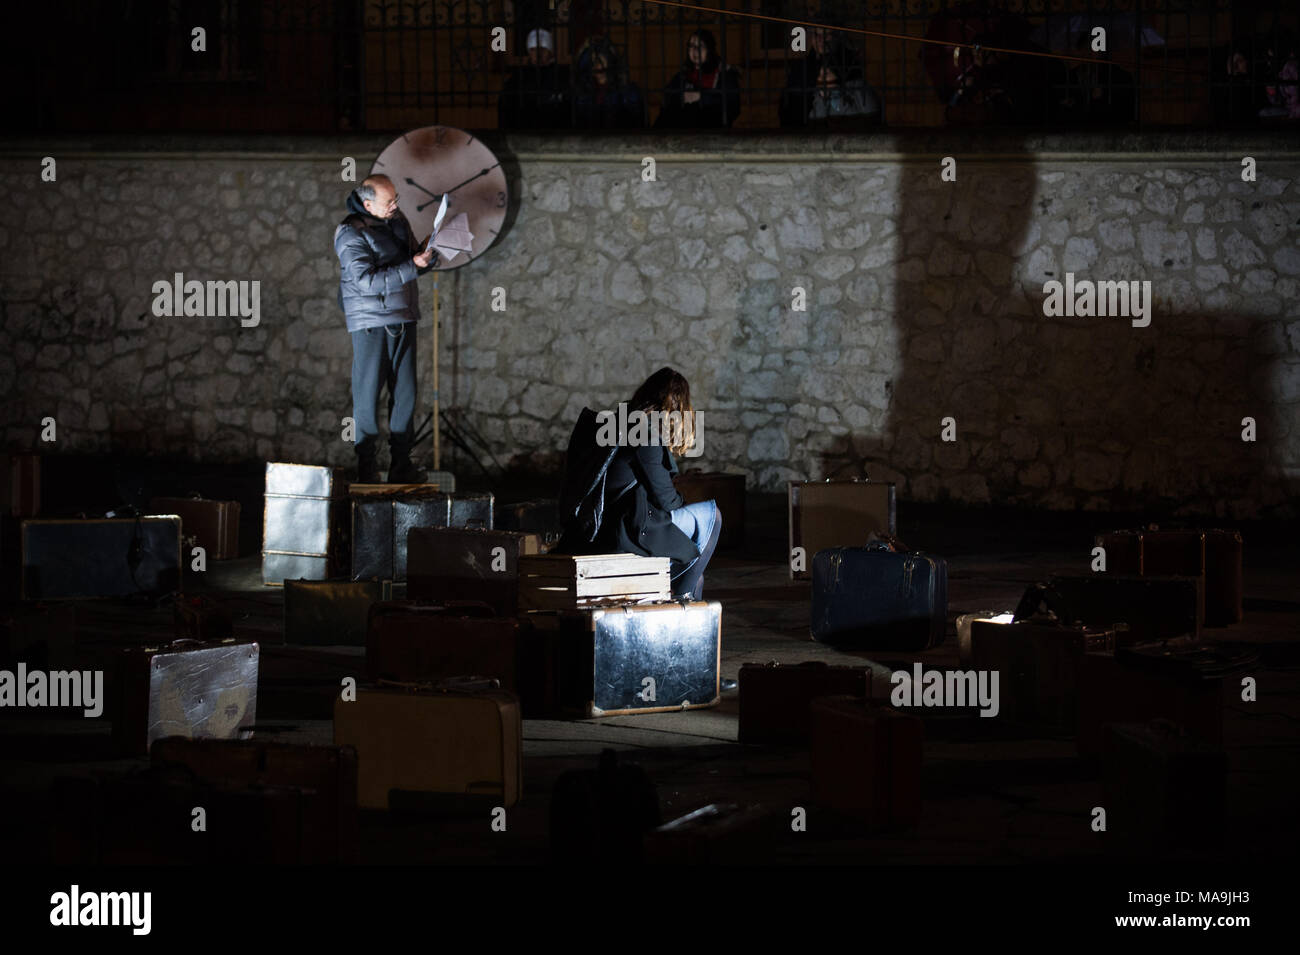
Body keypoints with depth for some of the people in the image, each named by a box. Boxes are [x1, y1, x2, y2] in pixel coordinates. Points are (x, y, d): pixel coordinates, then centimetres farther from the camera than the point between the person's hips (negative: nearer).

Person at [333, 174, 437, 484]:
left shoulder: (397, 220, 10)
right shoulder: (351, 233, -12)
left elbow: (413, 259, 21)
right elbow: (367, 281, -21)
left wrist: (429, 252, -2)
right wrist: (412, 266, -23)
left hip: (403, 319, 6)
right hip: (370, 323, -6)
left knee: (405, 394, 5)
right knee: (367, 396, -3)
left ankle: (401, 466, 10)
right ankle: (366, 468, 1)